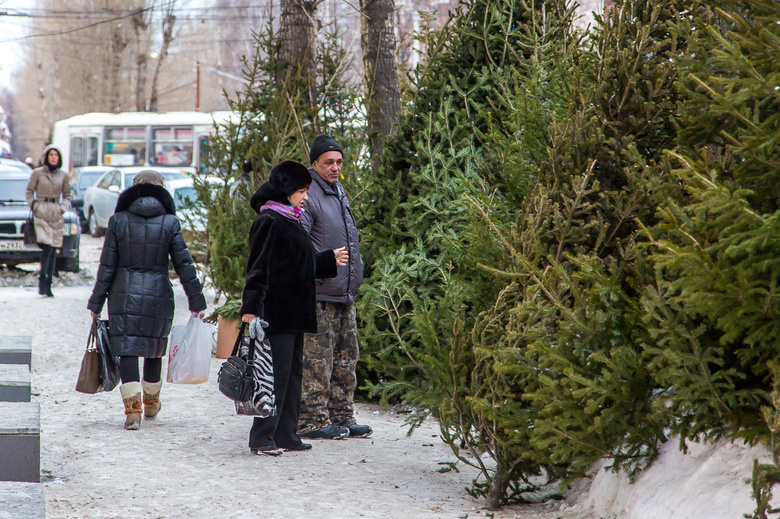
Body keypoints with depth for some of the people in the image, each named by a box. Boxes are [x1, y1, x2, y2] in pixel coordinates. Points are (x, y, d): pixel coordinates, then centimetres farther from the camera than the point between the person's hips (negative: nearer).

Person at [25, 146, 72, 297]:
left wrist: (63, 207, 1)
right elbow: (29, 192, 8)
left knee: (53, 249, 1)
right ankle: (42, 279, -9)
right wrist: (34, 206, -5)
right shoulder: (37, 173, 2)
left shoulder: (63, 176, 9)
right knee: (47, 247, -18)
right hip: (41, 213, -3)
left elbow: (67, 195, 17)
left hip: (56, 215, 3)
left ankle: (47, 285, 6)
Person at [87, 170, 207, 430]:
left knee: (127, 350, -2)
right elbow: (184, 265, -3)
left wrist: (96, 302, 5)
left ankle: (132, 408, -15)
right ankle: (151, 402, 34)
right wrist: (197, 301, 3)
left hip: (124, 294, -1)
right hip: (158, 294, 1)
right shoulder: (169, 222, -3)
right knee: (154, 349, 18)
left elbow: (107, 266, -2)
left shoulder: (118, 221, -2)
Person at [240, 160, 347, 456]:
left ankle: (285, 436, 17)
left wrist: (331, 260, 34)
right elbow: (259, 268, -18)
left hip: (294, 313, 10)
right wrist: (251, 308, -23)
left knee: (292, 373, 11)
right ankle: (261, 438, -3)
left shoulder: (290, 222, 17)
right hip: (277, 313, -10)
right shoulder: (269, 222, -12)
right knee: (277, 374, -8)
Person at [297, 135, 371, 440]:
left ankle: (342, 418, 17)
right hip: (319, 293, -9)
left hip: (345, 293, 9)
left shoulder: (338, 192, 18)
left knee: (346, 358, 11)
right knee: (318, 359, -7)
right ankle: (313, 420, -3)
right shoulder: (307, 195, -11)